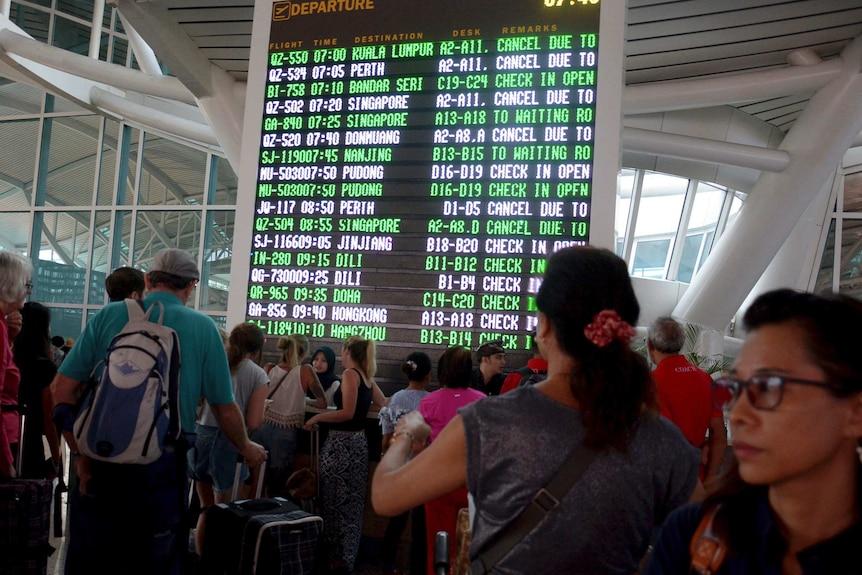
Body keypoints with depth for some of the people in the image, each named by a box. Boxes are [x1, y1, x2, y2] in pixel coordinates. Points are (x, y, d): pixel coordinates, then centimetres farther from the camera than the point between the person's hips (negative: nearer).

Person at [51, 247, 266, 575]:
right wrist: (246, 449, 20)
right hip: (161, 467, -1)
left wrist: (80, 453, 5)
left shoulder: (109, 315, 2)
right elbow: (225, 410, 2)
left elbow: (62, 390, -1)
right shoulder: (203, 328, -1)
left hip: (101, 461, 2)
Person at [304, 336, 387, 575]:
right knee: (351, 503, 13)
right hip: (357, 442, 8)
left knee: (336, 502, 1)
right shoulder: (366, 377, 11)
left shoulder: (349, 374, -12)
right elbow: (383, 404, 21)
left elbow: (347, 413, -20)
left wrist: (317, 418, -11)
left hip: (342, 443, -8)